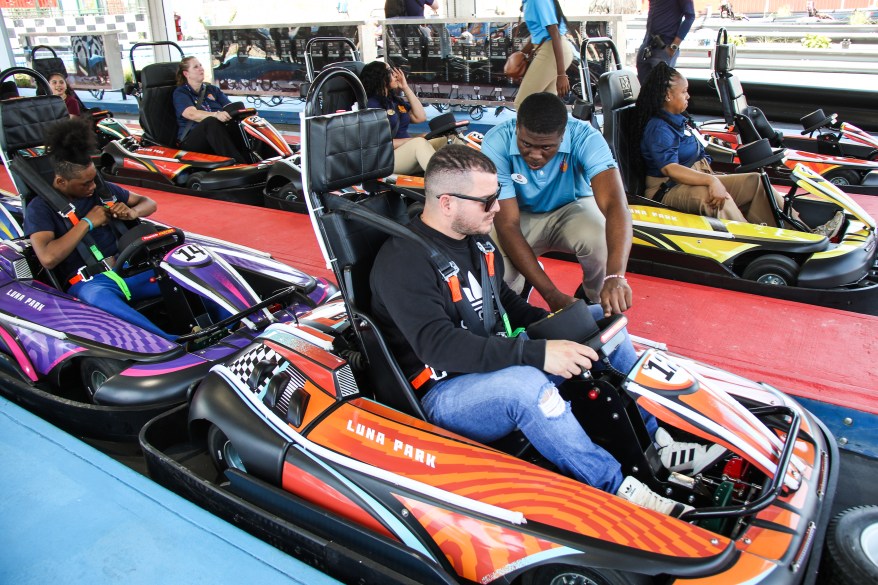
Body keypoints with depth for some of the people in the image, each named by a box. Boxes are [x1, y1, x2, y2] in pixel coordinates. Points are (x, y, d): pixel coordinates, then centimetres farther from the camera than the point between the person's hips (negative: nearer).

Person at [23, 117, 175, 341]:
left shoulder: (102, 189, 12)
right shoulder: (41, 208, -1)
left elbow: (149, 203, 21)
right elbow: (48, 258, -17)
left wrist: (132, 212, -3)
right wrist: (87, 222, -13)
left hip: (128, 266, 6)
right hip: (87, 281, -6)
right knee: (98, 297, -44)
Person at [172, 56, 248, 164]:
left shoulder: (212, 89, 22)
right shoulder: (180, 93, 5)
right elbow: (192, 114, -15)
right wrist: (216, 115, -34)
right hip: (191, 139, -5)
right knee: (211, 122, -37)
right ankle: (240, 165, -54)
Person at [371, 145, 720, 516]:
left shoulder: (475, 238, 7)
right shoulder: (402, 262, -20)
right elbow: (440, 346, -31)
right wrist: (537, 353, -36)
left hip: (500, 364, 9)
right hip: (443, 393, -8)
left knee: (599, 320, 4)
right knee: (526, 383, -39)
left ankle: (656, 440, 4)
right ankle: (619, 488, -22)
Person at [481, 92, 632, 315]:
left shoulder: (585, 138, -29)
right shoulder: (497, 144, -29)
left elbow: (614, 204, -42)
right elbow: (507, 225, -30)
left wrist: (616, 276, -60)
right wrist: (552, 294, -37)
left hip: (572, 209, 0)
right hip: (522, 217, 0)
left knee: (598, 237, -34)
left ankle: (596, 300, 0)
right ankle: (520, 282, 12)